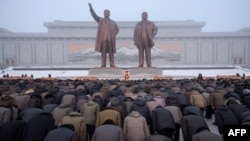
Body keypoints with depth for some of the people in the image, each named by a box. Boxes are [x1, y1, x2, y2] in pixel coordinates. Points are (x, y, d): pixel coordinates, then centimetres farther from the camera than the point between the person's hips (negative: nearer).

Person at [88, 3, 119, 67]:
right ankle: (103, 65, 4)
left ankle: (112, 65, 7)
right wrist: (91, 8, -21)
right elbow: (94, 15, -4)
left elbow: (117, 29, 22)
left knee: (111, 53, 2)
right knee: (103, 53, 0)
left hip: (110, 40, 1)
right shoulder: (100, 20, 10)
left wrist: (114, 35, 2)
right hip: (102, 40, -1)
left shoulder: (113, 22, 14)